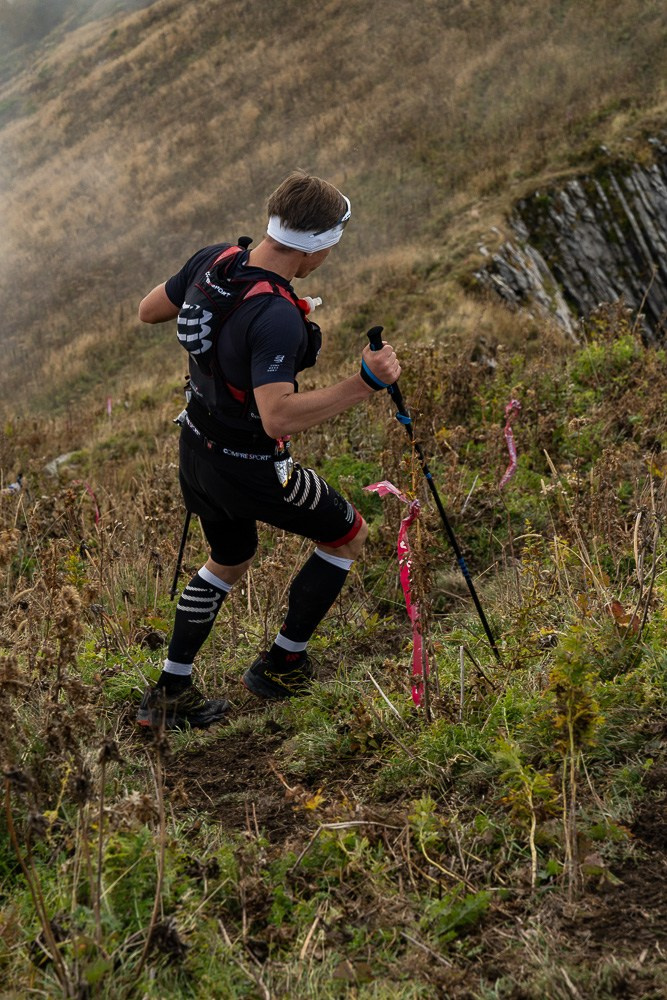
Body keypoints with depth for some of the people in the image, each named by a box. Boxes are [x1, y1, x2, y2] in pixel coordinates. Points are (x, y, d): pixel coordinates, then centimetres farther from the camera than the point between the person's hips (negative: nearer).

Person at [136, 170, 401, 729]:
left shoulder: (213, 261, -9)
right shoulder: (277, 318, -34)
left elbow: (148, 311, 7)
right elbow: (278, 417, -43)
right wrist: (364, 384, -45)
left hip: (197, 447, 8)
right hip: (250, 468, -8)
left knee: (230, 559, 31)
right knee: (349, 535, 17)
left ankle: (170, 694, 36)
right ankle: (282, 666, 27)